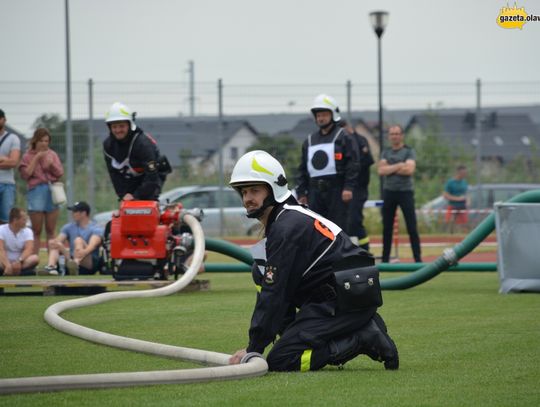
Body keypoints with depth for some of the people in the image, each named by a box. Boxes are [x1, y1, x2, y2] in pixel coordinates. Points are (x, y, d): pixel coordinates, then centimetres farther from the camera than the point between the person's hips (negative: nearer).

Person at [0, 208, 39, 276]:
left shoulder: (27, 231, 1)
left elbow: (29, 249, -14)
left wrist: (19, 261, -34)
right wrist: (8, 265, -39)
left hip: (20, 263, 2)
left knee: (35, 258, -28)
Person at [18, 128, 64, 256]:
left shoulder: (52, 155, 9)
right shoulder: (28, 156, 5)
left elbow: (60, 173, 7)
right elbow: (25, 174, -5)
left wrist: (52, 164, -10)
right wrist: (36, 159, -8)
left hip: (52, 191, 2)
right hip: (36, 191, -2)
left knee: (51, 231, 4)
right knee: (36, 231, 0)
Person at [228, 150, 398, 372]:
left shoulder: (287, 227, -14)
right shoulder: (281, 222, 18)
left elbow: (275, 293, -17)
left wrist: (254, 348, -14)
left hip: (346, 302, -10)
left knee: (280, 360, -13)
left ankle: (363, 339, -11)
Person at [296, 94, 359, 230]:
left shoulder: (343, 138, 1)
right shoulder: (309, 141, 19)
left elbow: (353, 164, -6)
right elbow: (302, 169, 19)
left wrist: (348, 187, -15)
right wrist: (301, 192, 12)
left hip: (336, 190, -5)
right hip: (315, 191, 5)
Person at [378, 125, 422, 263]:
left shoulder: (409, 151, -1)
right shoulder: (385, 152, 11)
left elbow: (409, 169, -17)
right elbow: (381, 170, -4)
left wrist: (390, 169, -9)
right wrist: (399, 166, -12)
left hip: (405, 191, -4)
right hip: (389, 191, 4)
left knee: (412, 228, -6)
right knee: (387, 228, 7)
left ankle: (418, 259, -4)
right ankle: (385, 259, 13)